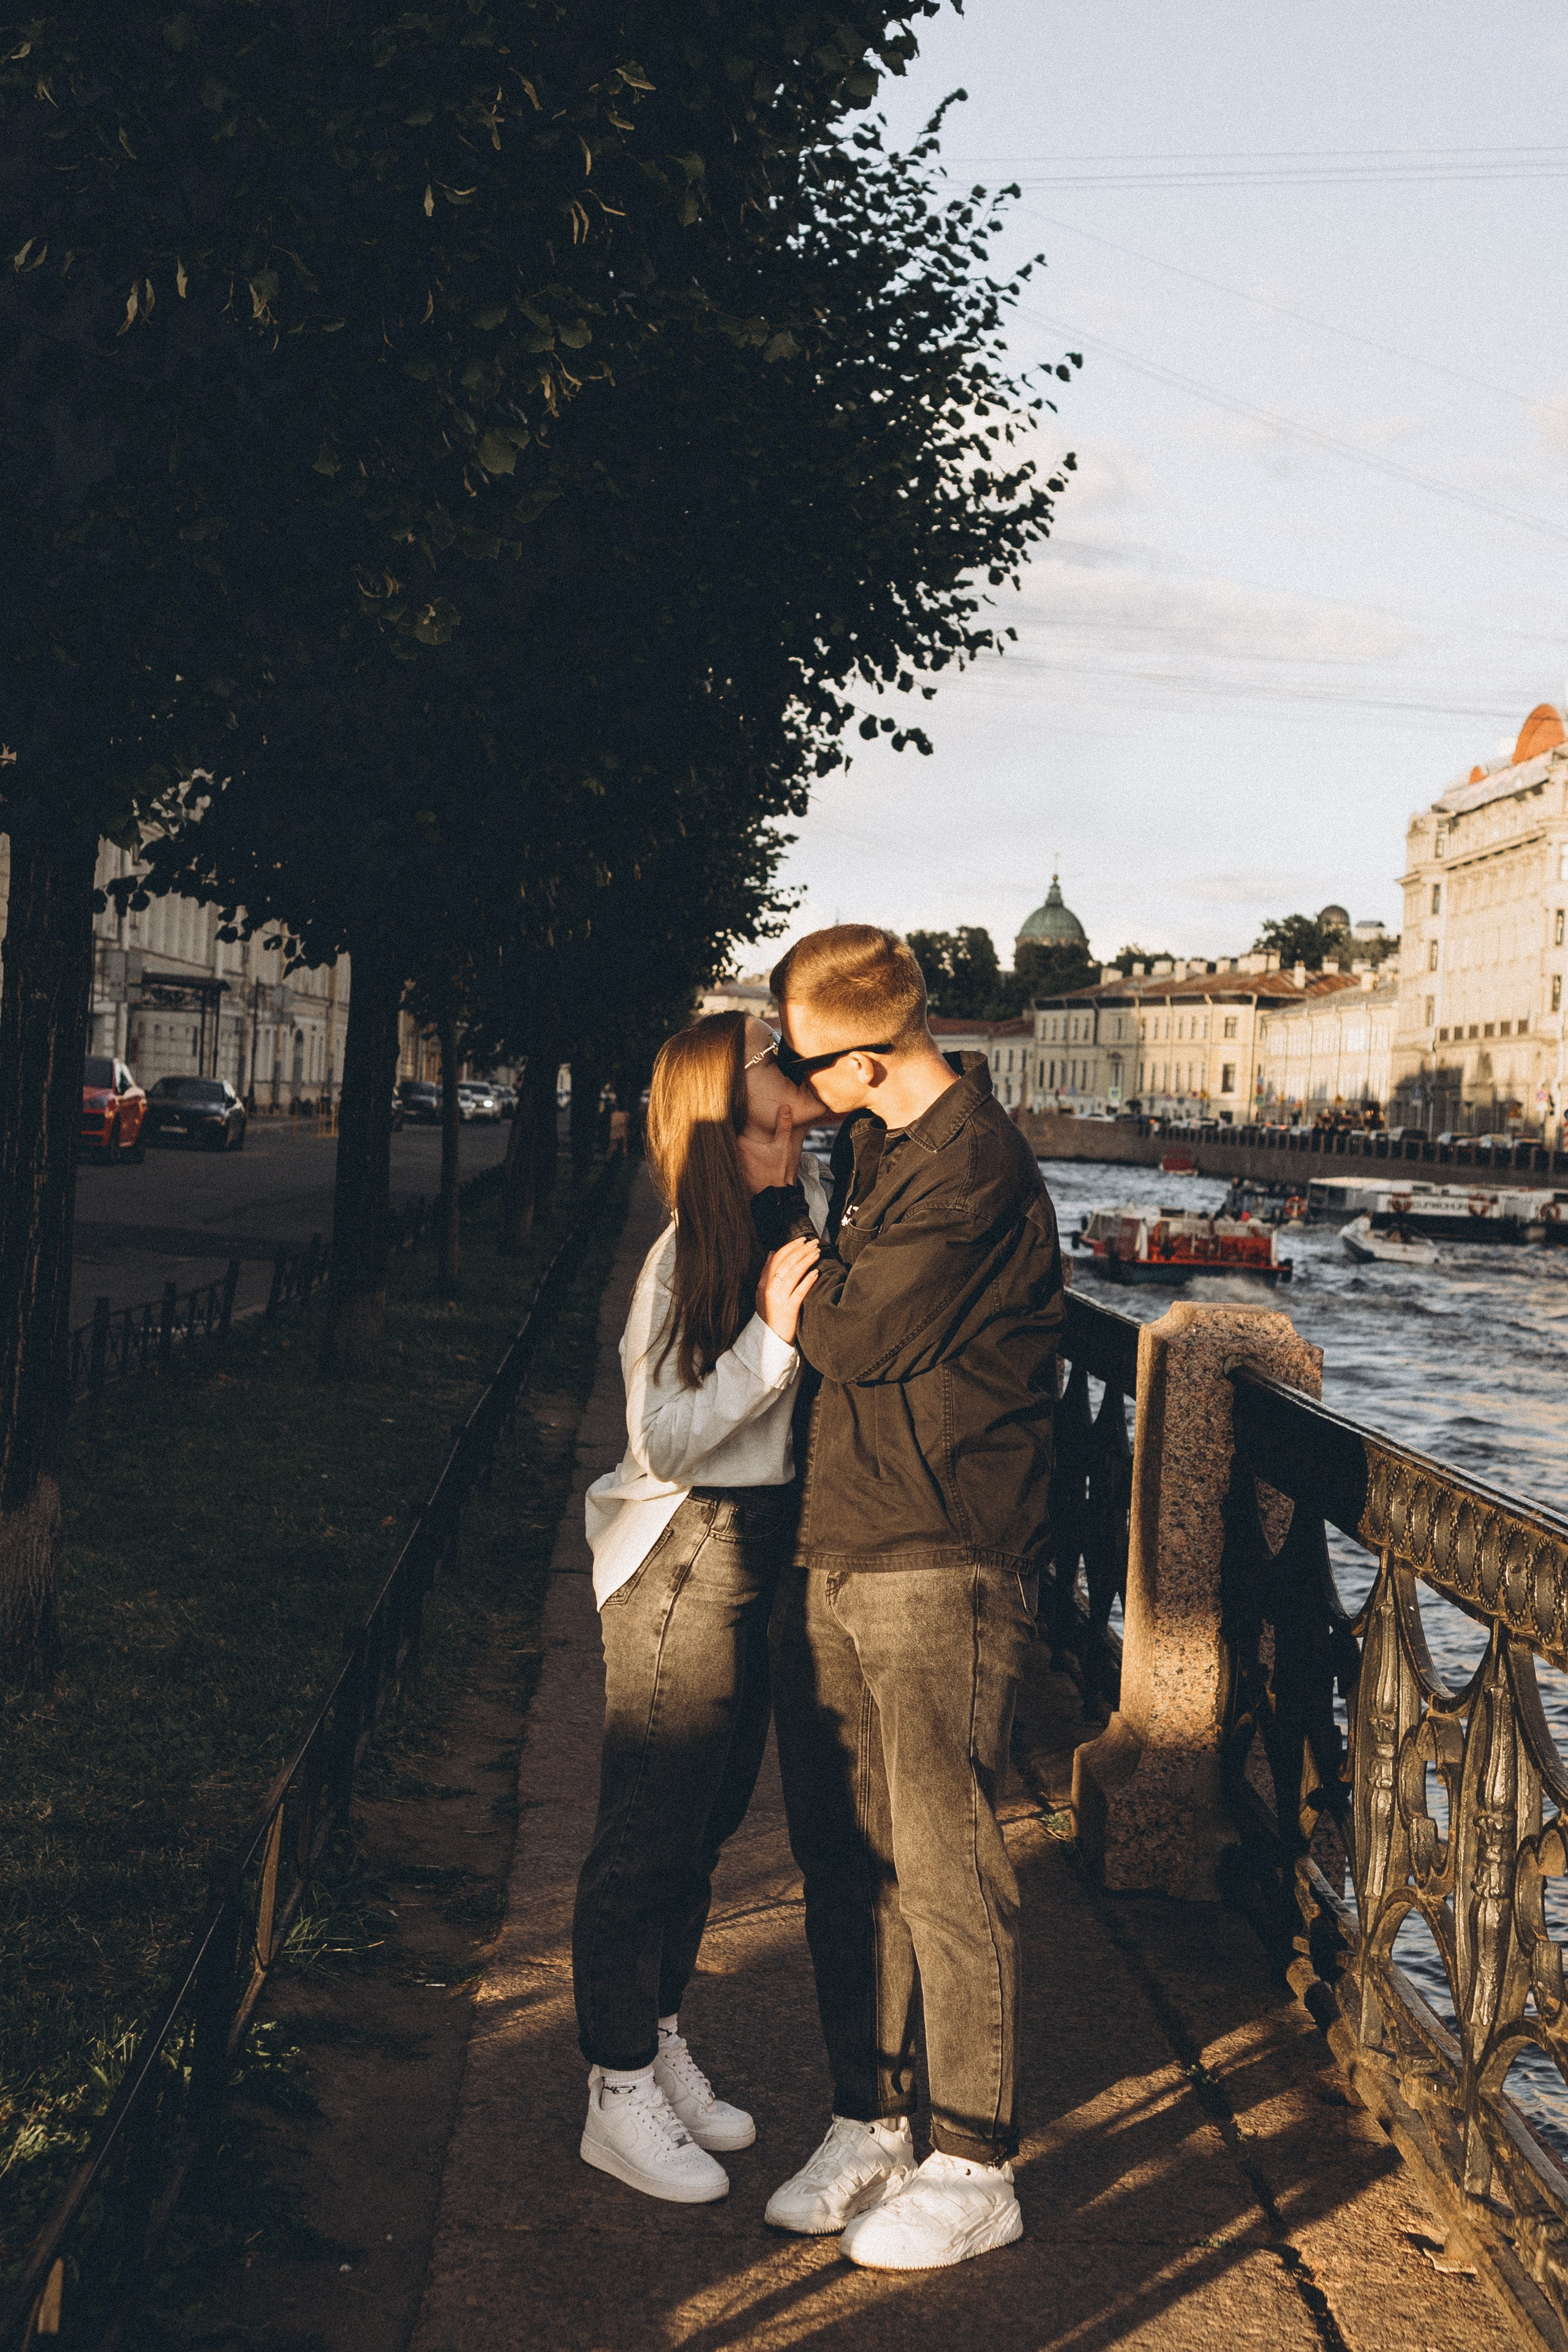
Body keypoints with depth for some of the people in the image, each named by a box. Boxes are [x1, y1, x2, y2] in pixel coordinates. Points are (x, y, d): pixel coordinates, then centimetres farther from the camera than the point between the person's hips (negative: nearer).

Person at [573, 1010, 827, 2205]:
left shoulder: (808, 1201, 2)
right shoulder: (691, 1251, -19)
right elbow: (662, 1442, -20)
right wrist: (772, 1337, -28)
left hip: (765, 1552, 8)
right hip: (685, 1557, -8)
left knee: (709, 1820, 19)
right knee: (651, 1829, 2)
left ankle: (663, 2048, 34)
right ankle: (619, 2095, 16)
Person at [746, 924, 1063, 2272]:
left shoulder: (973, 1167, -15)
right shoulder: (877, 1149, 14)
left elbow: (854, 1337, -14)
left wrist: (775, 1205, -1)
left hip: (940, 1566, -9)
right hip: (832, 1556, 9)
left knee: (944, 1870, -1)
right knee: (845, 1856, 13)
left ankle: (975, 2171, 11)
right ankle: (869, 2125, 26)